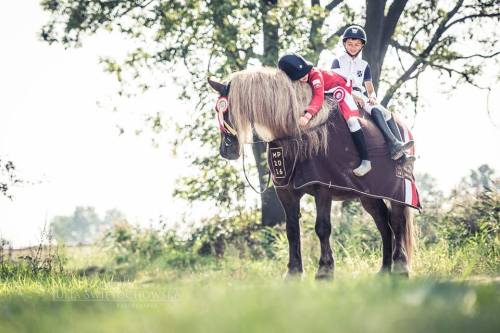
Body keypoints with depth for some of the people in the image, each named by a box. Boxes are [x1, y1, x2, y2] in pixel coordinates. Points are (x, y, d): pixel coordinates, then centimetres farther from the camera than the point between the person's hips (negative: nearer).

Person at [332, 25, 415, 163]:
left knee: (387, 114, -22)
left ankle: (401, 154, -36)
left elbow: (370, 89, 18)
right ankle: (394, 145, -47)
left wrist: (372, 97, -8)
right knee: (376, 111, -32)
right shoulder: (338, 62, 8)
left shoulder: (364, 66, 22)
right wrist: (354, 95, -20)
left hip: (360, 96, 5)